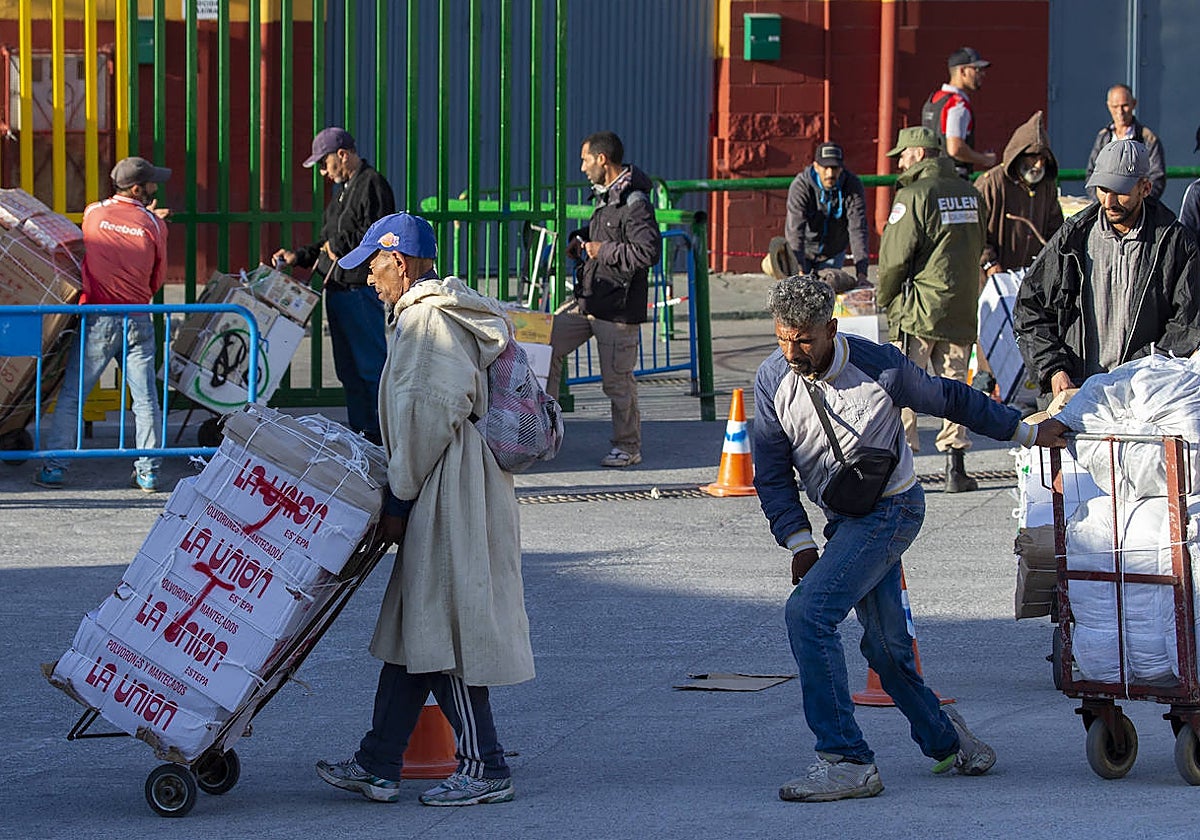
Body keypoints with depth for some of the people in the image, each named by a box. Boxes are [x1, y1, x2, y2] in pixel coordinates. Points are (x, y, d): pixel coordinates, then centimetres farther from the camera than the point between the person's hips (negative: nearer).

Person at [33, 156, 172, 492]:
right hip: (138, 320, 0)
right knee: (145, 399, 7)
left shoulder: (93, 213, 1)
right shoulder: (153, 225, -1)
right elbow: (157, 280, 8)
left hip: (98, 320, 0)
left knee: (71, 395, 6)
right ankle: (148, 472, 7)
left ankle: (55, 467, 5)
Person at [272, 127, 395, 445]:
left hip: (363, 290, -10)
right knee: (349, 370, 12)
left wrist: (338, 245, -11)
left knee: (371, 365, -8)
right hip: (338, 289, 10)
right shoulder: (343, 189, 21)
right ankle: (358, 433, 16)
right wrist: (299, 257, 15)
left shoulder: (372, 185, -9)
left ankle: (381, 435, -5)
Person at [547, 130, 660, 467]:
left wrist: (603, 250, -18)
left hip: (618, 308, -9)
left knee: (617, 380, -2)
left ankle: (628, 447, 12)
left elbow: (648, 252, -25)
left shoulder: (634, 203, -18)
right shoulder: (604, 196, 12)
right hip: (588, 299, 9)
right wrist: (581, 241, 10)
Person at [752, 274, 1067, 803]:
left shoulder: (879, 366, -16)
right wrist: (799, 543, -8)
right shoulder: (773, 379, -6)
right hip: (842, 520, 5)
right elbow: (772, 473, 2)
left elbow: (950, 399, 1)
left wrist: (1025, 433, 13)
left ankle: (847, 760, -21)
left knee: (808, 611, -21)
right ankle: (943, 737, 34)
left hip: (891, 510, -5)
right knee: (886, 645, 8)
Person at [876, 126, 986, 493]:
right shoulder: (969, 194, 9)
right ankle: (955, 466, 7)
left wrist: (884, 296, 2)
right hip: (962, 308, 6)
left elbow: (895, 256, -13)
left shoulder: (914, 195, -13)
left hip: (918, 310, -6)